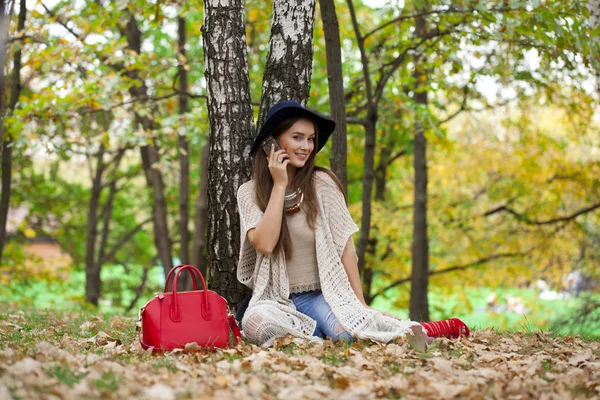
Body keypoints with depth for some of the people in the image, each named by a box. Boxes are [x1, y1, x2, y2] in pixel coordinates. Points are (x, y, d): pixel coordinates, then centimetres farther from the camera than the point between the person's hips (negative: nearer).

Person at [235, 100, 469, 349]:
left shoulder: (321, 184, -3)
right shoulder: (250, 193, 0)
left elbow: (344, 247, -2)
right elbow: (265, 244, -17)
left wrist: (360, 305, -7)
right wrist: (279, 185, -12)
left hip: (321, 296, -1)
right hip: (275, 299, 1)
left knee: (344, 329, -35)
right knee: (256, 322, -35)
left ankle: (418, 330, -14)